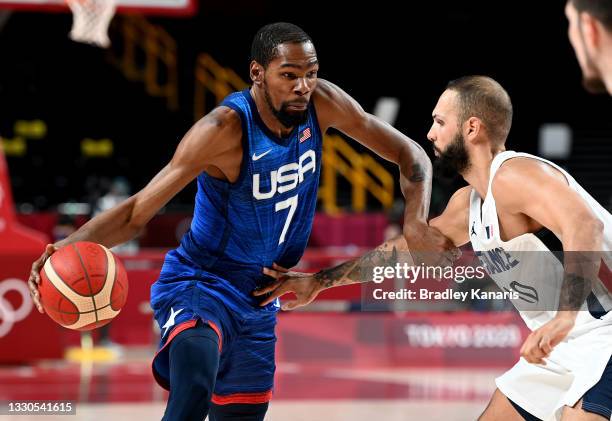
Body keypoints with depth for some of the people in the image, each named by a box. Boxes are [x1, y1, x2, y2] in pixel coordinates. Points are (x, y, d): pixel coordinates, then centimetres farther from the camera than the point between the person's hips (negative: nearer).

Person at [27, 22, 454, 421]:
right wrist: (68, 248, -42)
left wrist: (416, 220, -17)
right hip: (198, 286, -6)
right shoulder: (226, 128, -26)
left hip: (259, 301, 7)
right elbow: (138, 211, -25)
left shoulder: (321, 103, -10)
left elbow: (410, 153, 2)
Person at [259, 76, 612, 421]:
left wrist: (564, 317, -48)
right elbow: (404, 247, 26)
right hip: (563, 348, 10)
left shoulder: (514, 176, -19)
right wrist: (318, 281, 31)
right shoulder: (467, 203, 13)